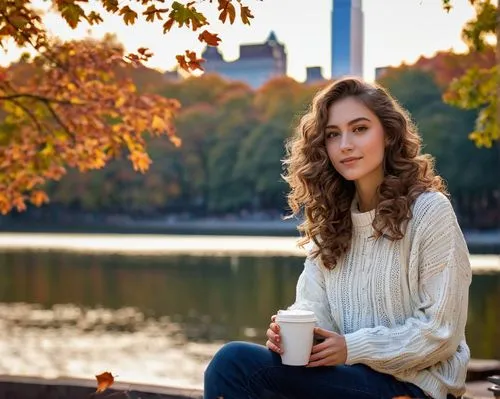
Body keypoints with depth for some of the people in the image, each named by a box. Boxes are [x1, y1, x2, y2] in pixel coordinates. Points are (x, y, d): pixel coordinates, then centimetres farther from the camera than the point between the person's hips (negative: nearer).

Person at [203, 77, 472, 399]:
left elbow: (440, 331, -12)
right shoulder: (331, 218, 10)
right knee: (231, 360, -21)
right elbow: (314, 306, 5)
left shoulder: (430, 210, -9)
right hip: (350, 372, 6)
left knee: (237, 363, -22)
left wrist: (353, 348, -18)